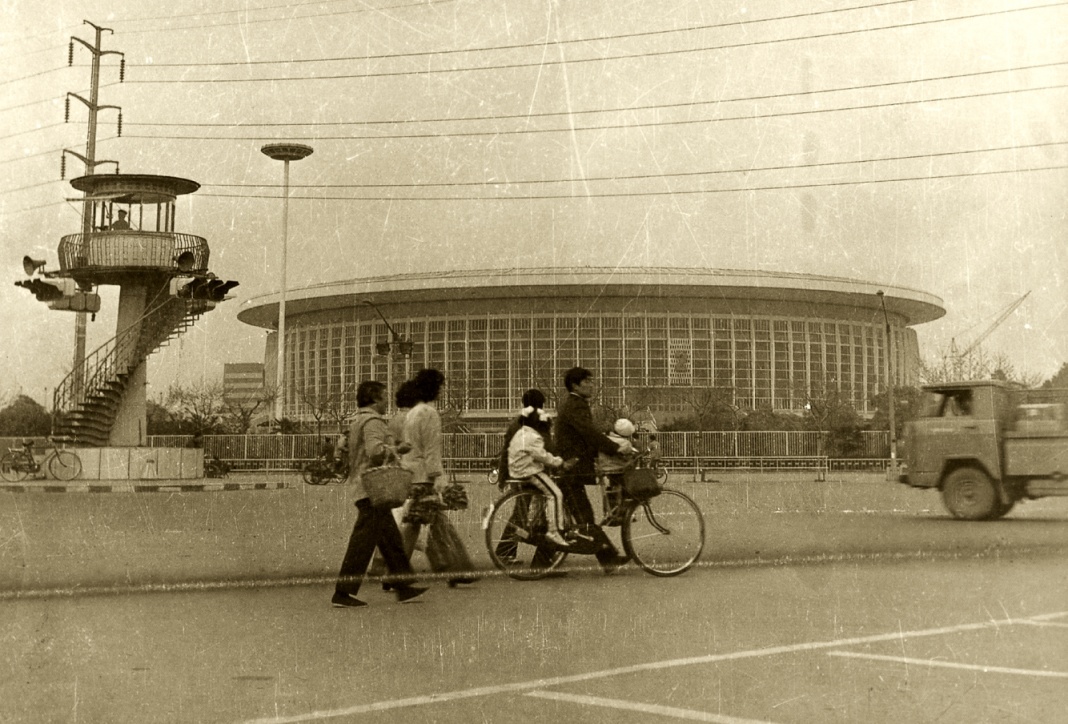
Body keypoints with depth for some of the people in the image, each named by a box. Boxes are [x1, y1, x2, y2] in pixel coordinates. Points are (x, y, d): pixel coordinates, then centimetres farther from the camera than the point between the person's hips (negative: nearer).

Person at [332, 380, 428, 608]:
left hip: (362, 486, 11)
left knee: (390, 538, 13)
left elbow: (343, 448, 25)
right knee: (363, 540, -8)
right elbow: (375, 450, -26)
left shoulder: (357, 421, 20)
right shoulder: (372, 421, -12)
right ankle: (343, 593, -6)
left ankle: (403, 587, 17)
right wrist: (395, 449, -11)